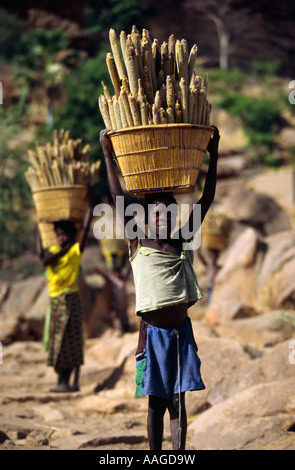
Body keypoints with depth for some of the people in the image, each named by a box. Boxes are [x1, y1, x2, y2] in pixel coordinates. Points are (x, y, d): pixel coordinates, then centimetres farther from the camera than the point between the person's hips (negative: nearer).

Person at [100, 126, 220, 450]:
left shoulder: (184, 244, 5)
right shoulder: (138, 246, -1)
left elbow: (206, 200, 6)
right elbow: (119, 198, -4)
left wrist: (213, 156, 5)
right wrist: (107, 155, -5)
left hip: (181, 332, 2)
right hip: (153, 334, -2)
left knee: (177, 401, 2)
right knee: (156, 403, 7)